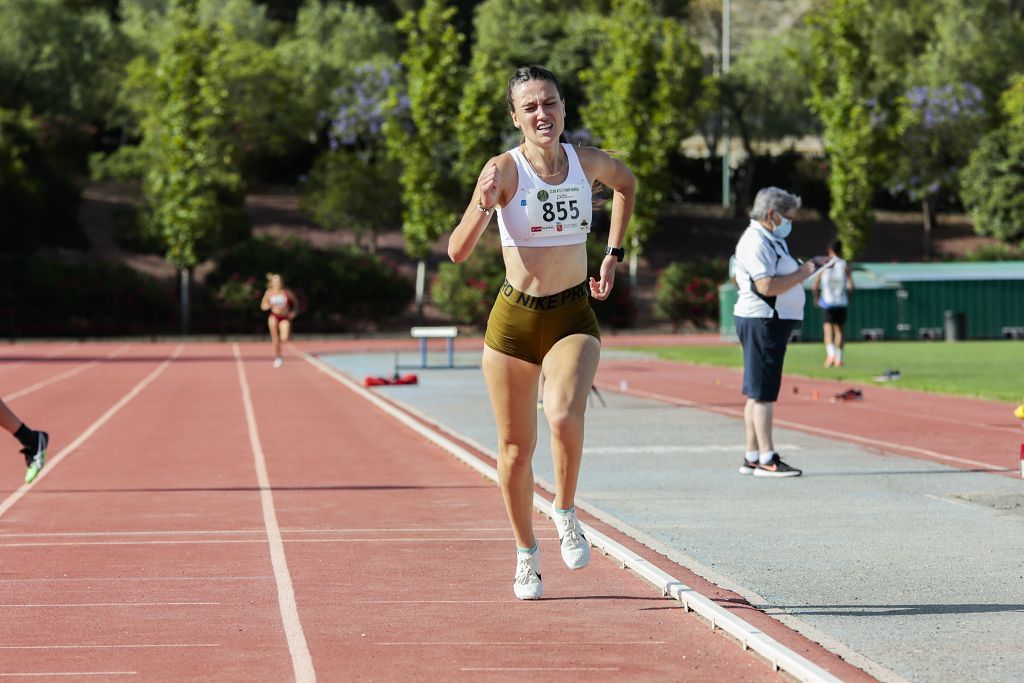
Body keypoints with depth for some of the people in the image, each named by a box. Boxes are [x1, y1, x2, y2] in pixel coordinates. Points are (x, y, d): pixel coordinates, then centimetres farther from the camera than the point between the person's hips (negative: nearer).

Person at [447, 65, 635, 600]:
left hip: (573, 317, 1)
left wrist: (613, 255, 18)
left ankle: (565, 511, -1)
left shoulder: (588, 163, -1)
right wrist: (483, 205, -36)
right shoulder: (504, 169, -10)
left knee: (565, 415, -28)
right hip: (513, 318, -1)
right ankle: (526, 554, 29)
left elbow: (626, 184, 25)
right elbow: (457, 252, -18)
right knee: (516, 447, 8)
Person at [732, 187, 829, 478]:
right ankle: (766, 460, -9)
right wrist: (803, 273, -15)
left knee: (758, 393, 12)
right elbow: (767, 286, -24)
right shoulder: (756, 242, -15)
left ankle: (752, 458, 16)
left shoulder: (769, 240, 19)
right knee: (763, 392, -9)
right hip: (762, 322, -11)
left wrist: (808, 264, 17)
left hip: (772, 321, 11)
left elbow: (780, 274, 29)